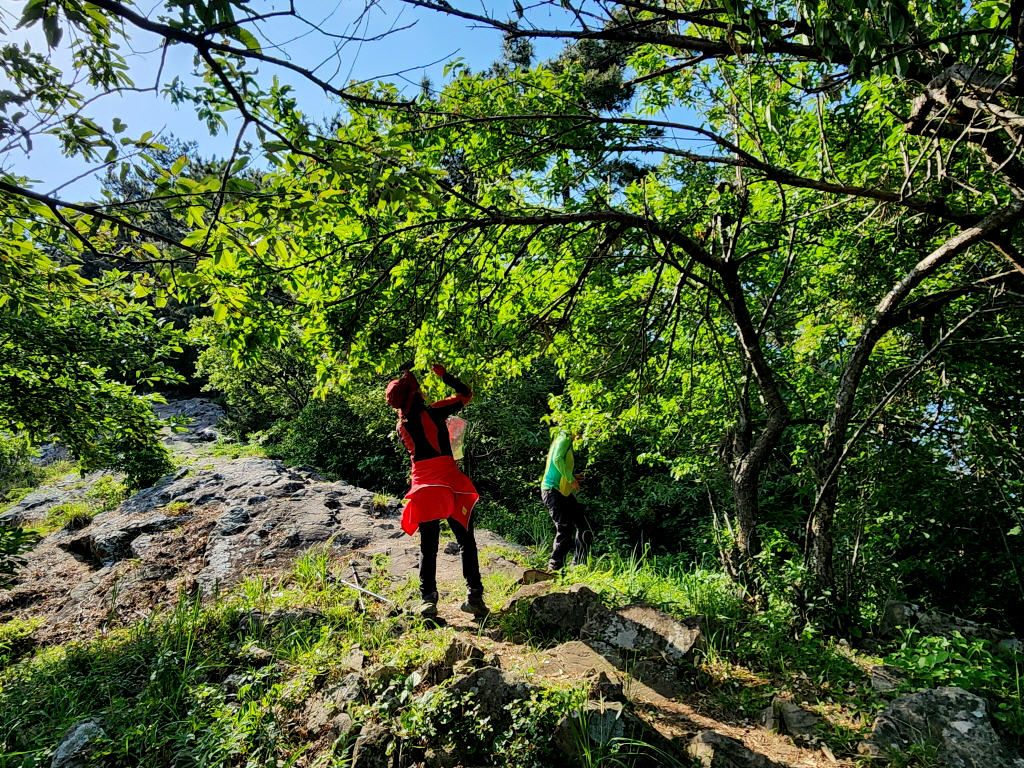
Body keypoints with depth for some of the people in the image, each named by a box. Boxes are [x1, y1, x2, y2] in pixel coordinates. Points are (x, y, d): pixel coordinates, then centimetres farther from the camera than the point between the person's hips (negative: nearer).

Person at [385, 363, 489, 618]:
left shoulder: (401, 427, 7)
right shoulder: (433, 412, -6)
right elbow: (465, 393, 5)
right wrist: (444, 374, 12)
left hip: (424, 489, 4)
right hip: (451, 485, -3)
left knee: (428, 546, 10)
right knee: (466, 541, 5)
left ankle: (428, 599, 2)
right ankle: (475, 597, 5)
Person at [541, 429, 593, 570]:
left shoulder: (567, 442, 18)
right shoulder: (564, 439, -10)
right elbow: (557, 459, -28)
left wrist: (572, 477, 9)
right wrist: (571, 479, -22)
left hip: (564, 492, 10)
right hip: (553, 490, -10)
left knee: (583, 524, 10)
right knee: (565, 529, -8)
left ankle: (578, 564, 17)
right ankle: (555, 568, 4)